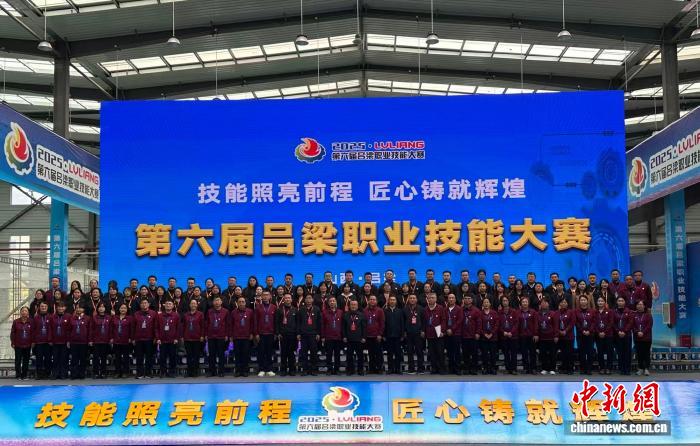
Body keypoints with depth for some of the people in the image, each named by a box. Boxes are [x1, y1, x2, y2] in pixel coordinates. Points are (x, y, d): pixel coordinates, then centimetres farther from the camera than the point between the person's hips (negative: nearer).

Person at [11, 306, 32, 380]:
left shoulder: (31, 322, 0)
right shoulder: (16, 322, -1)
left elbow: (33, 333, 3)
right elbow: (12, 333, 2)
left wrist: (33, 342, -1)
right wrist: (12, 342, -2)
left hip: (27, 345, 1)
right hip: (18, 345, -1)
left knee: (26, 361, 6)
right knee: (18, 361, 0)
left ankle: (24, 375, 15)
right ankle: (18, 375, 7)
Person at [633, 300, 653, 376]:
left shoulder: (648, 314, 3)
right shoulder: (634, 315, 9)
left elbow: (649, 325, -6)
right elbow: (633, 325, 4)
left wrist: (643, 332, -14)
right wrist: (637, 332, -12)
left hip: (646, 337, -2)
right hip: (637, 338, 2)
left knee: (646, 353, -3)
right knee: (639, 353, 4)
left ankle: (646, 369, -1)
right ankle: (640, 368, 10)